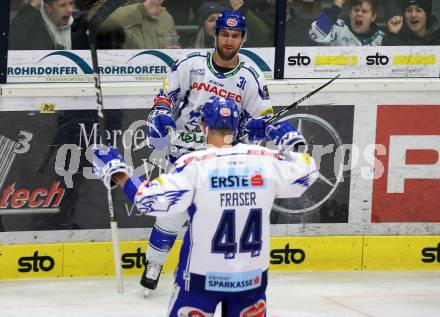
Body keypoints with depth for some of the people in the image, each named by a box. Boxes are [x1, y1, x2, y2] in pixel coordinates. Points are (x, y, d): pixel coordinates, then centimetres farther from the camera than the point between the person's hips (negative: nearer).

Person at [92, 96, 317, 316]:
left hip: (202, 276, -3)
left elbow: (152, 200, -19)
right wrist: (289, 142, 28)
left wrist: (115, 171, -7)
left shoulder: (194, 164, -15)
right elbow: (305, 172, 11)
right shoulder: (265, 160, -4)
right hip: (252, 277, 3)